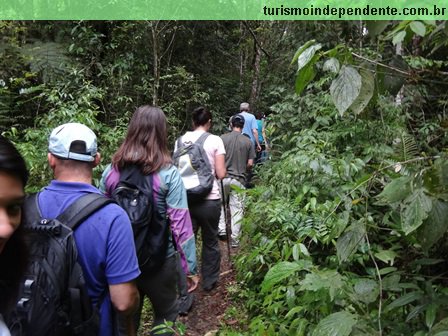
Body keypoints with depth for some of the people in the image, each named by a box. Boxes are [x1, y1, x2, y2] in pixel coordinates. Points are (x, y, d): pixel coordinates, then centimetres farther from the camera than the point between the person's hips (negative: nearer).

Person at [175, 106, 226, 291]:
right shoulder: (215, 140, -6)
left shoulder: (181, 139, 2)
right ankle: (209, 281, 31)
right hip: (209, 199, -2)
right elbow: (221, 174, -8)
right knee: (210, 241, 16)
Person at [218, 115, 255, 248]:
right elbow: (250, 164, 0)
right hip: (239, 179, 0)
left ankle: (221, 229, 13)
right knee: (236, 209, 7)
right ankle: (234, 239, 11)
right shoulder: (248, 141, -1)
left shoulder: (223, 138, -5)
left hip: (223, 177, 0)